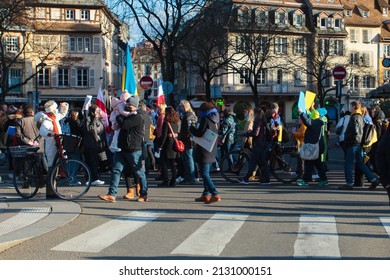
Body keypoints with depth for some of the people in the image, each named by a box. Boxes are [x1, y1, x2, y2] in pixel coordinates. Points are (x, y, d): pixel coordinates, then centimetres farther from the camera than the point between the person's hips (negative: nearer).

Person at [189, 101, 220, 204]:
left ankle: (215, 194, -15)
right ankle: (206, 195, 19)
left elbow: (199, 133, -19)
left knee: (204, 174, -8)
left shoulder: (205, 119, -14)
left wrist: (191, 128, -1)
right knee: (206, 173, 16)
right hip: (212, 151, 9)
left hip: (204, 151, -9)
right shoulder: (216, 120, 11)